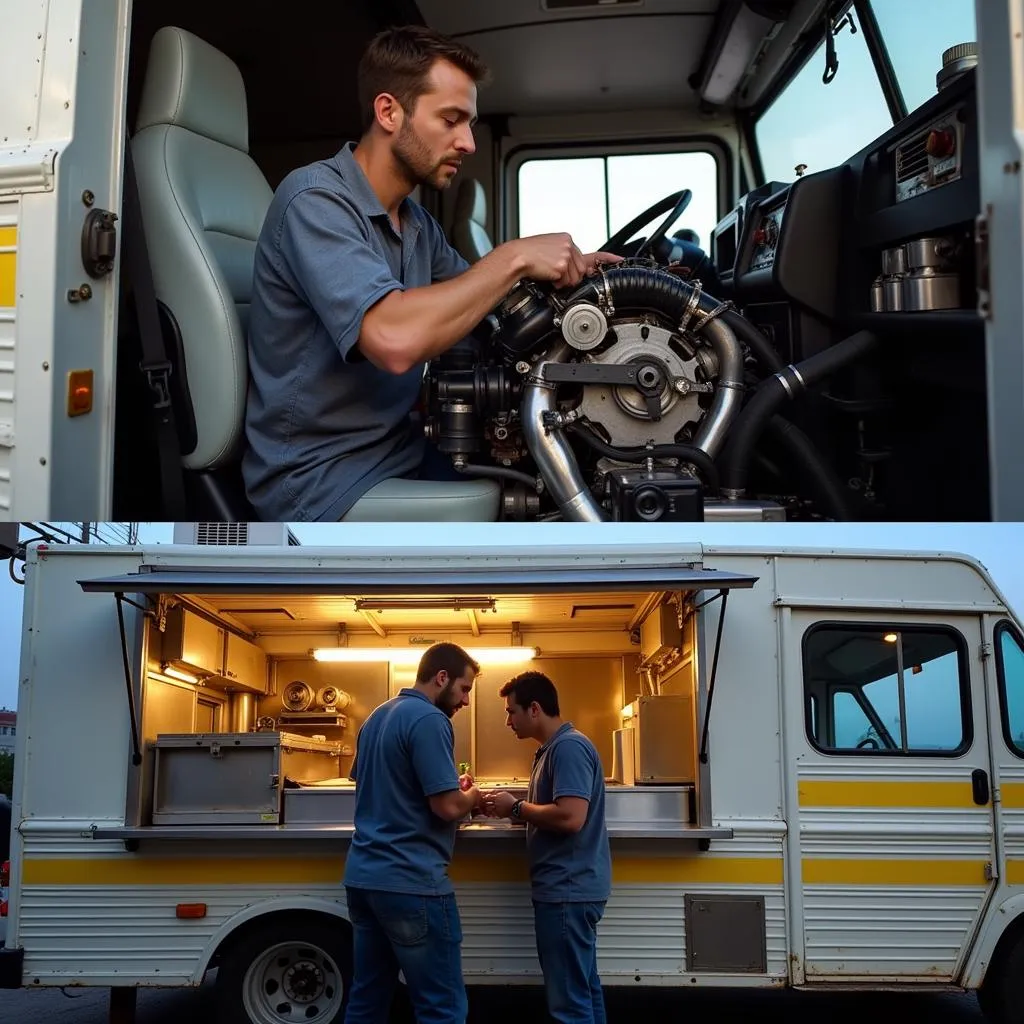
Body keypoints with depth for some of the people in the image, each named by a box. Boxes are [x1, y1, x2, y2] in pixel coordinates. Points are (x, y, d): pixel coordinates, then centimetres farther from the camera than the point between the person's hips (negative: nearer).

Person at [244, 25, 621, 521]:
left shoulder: (416, 221, 11)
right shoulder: (315, 199, -17)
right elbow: (394, 339, -32)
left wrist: (566, 272, 5)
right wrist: (514, 258, -22)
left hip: (402, 451, 9)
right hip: (324, 478, -9)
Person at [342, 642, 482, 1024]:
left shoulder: (377, 716, 15)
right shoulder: (430, 720, -14)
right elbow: (447, 807, -18)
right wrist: (472, 796, 3)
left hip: (363, 875, 9)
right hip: (411, 881, -9)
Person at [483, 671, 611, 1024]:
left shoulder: (569, 747, -16)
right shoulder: (553, 748, 16)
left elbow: (570, 817, -26)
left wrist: (515, 808, -13)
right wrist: (513, 808, 4)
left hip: (567, 890, -11)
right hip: (570, 887, 11)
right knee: (583, 986, 16)